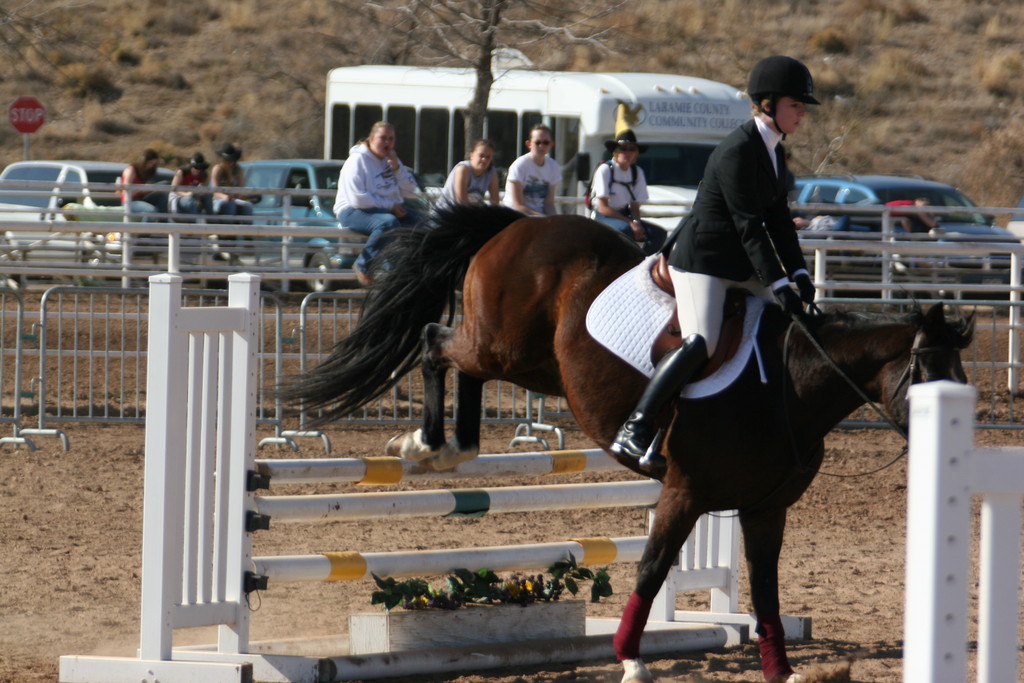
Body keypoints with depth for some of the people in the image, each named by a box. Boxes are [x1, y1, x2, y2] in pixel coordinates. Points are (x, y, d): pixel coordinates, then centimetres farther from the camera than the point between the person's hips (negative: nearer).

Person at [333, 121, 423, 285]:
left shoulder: (391, 160, 13)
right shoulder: (358, 160, -9)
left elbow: (410, 192, 8)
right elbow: (357, 199, -20)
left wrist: (397, 168, -6)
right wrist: (390, 206, -18)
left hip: (389, 208, 7)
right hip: (353, 211, -7)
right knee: (388, 222, -38)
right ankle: (363, 265, -20)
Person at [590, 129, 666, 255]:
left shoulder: (637, 172, 7)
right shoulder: (605, 170, -11)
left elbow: (635, 205, 9)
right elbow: (603, 208, -15)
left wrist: (636, 222, -15)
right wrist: (630, 223, -21)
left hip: (624, 215, 6)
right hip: (603, 217, -6)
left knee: (658, 234, -14)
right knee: (625, 229, -38)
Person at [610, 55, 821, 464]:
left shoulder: (774, 151, 10)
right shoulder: (738, 151, -20)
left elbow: (777, 217, 13)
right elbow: (749, 225, -23)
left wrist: (798, 274, 3)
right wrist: (777, 285, -24)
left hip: (740, 262, 10)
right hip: (702, 258, -10)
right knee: (700, 342, -25)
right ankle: (633, 430, -25)